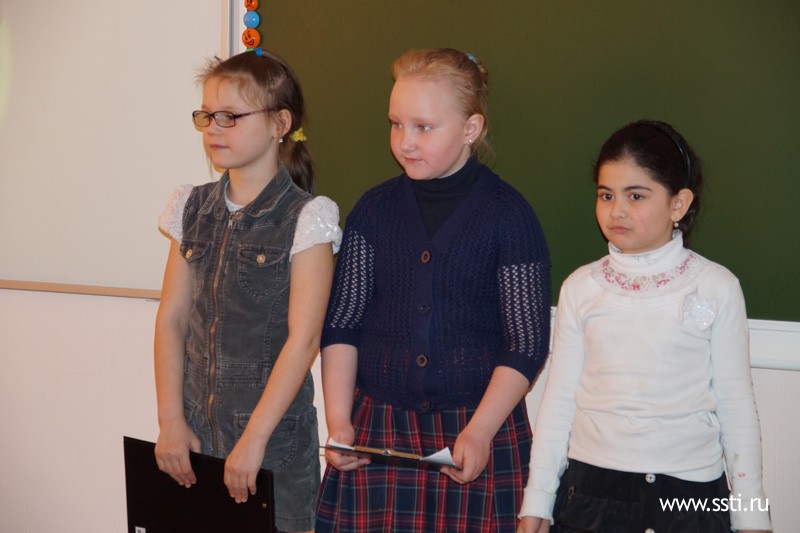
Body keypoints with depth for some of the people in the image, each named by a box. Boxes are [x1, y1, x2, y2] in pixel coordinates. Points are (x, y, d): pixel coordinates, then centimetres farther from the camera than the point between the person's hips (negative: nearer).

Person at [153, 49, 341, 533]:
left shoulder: (306, 218, -10)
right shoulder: (193, 209, 6)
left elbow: (304, 339, -14)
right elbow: (172, 318, 5)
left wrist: (254, 438, -16)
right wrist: (171, 421, -1)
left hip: (275, 430, -4)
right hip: (195, 426, 4)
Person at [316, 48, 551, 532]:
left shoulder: (508, 214, -4)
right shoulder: (374, 209, 6)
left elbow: (527, 343, -5)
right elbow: (341, 324, 5)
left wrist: (479, 432, -12)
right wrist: (339, 422, -3)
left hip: (479, 427, -2)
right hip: (377, 426, 3)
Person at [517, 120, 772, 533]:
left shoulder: (716, 287, -2)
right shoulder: (581, 287, 2)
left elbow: (736, 403, 2)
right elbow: (558, 398, 5)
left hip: (690, 487, -1)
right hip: (590, 488, 1)